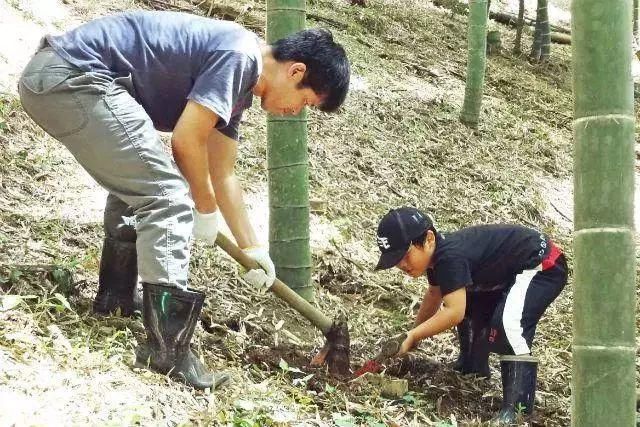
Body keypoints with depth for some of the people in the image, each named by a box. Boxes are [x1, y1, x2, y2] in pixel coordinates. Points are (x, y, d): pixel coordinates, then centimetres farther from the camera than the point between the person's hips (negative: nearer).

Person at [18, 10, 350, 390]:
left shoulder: (236, 86, 19)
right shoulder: (240, 55, -11)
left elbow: (222, 175, 26)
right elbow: (187, 140, -12)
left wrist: (253, 248, 29)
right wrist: (206, 210, 5)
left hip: (50, 79, 11)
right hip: (75, 76, -11)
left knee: (136, 185, 27)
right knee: (167, 196, -11)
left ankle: (115, 301, 36)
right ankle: (168, 350, -12)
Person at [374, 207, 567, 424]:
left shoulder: (450, 257, -31)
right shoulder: (437, 253, 0)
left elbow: (454, 312, -35)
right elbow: (435, 294, 20)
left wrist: (412, 336, -27)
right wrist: (414, 332, 20)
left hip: (544, 267, -11)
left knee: (508, 322, -31)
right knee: (468, 305, 20)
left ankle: (516, 409, -28)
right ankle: (473, 368, 36)